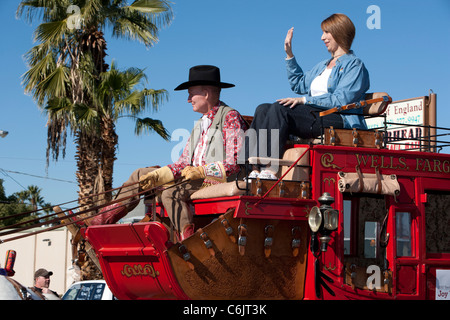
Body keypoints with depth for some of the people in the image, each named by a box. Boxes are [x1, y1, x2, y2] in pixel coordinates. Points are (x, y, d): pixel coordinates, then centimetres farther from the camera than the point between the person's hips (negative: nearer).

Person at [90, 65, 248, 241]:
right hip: (196, 180, 10)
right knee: (140, 174, 8)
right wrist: (157, 176, -2)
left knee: (172, 192, -34)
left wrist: (201, 171, -26)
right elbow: (184, 163, 14)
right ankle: (105, 219, 5)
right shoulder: (201, 124, 20)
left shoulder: (231, 118, -7)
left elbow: (235, 163, -16)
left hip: (219, 182, -10)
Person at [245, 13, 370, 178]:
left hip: (339, 120, -9)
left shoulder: (354, 64, 2)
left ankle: (269, 170, -40)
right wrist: (289, 55, 28)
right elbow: (299, 84, 38)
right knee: (263, 109, -12)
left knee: (279, 109, -28)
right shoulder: (322, 65, 30)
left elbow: (341, 99, -13)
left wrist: (305, 100, -17)